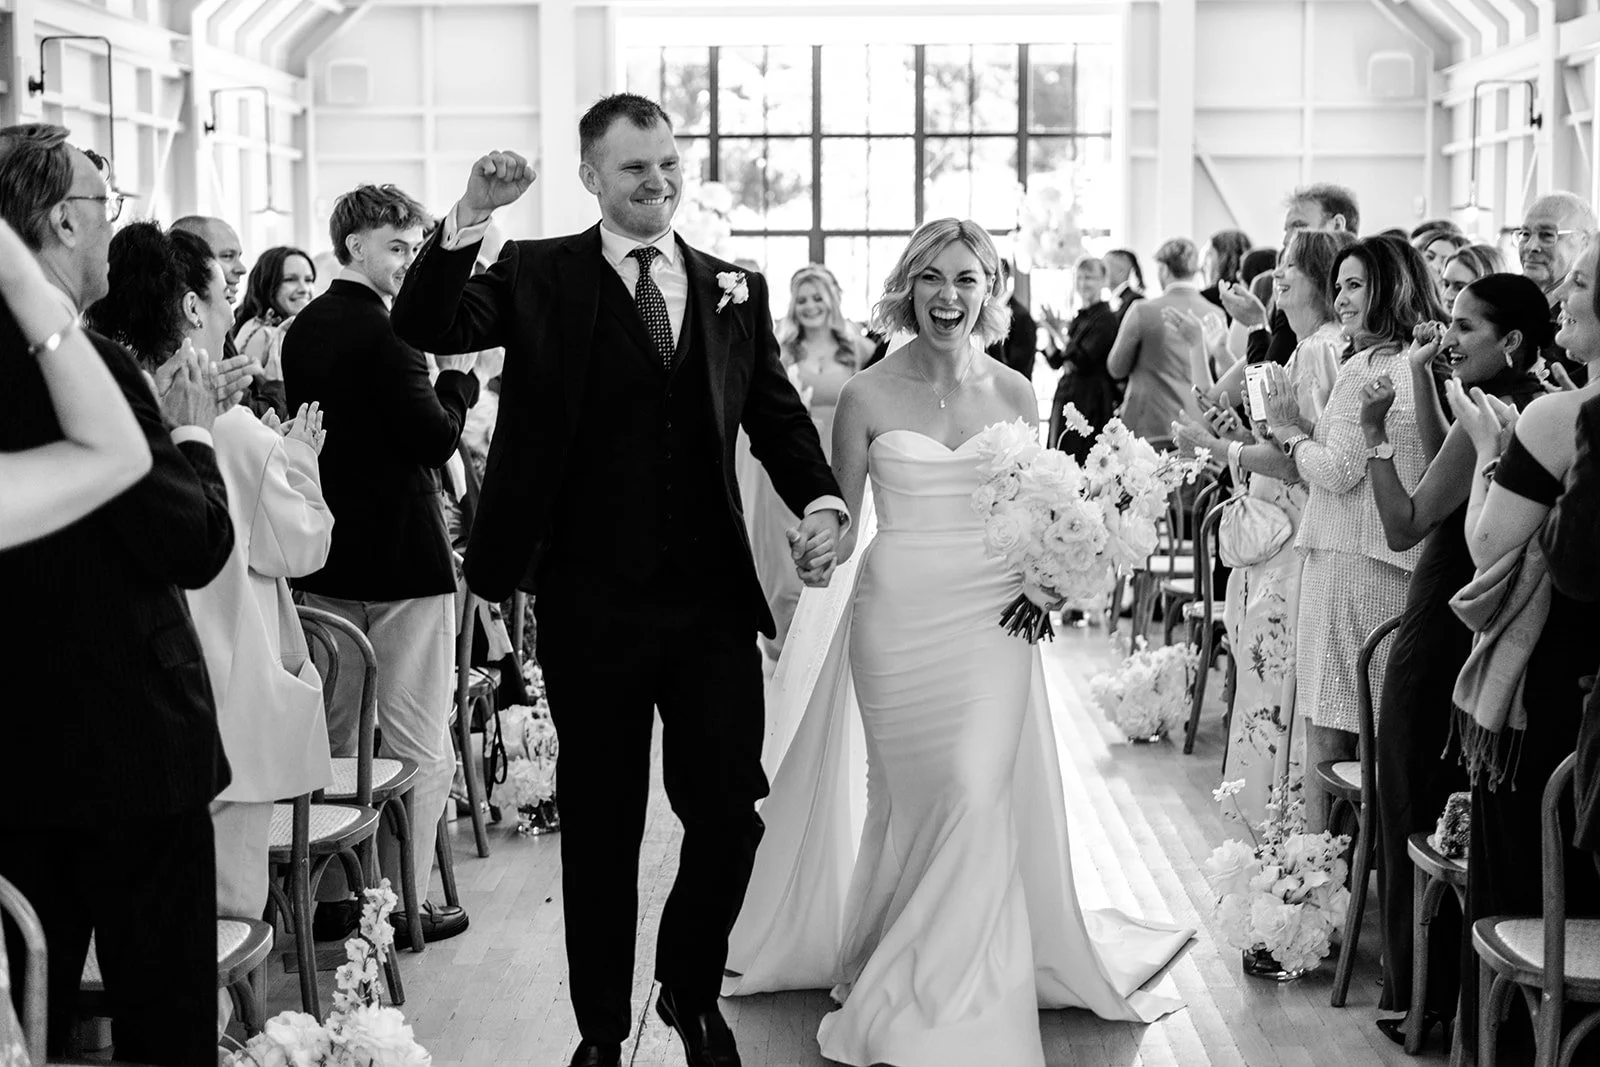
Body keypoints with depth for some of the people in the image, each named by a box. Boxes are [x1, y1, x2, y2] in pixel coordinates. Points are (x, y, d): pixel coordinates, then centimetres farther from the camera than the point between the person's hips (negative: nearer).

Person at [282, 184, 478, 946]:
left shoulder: (303, 329, 8)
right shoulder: (382, 333, -17)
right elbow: (437, 438, -20)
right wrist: (455, 373, -5)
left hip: (325, 557, 8)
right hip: (400, 555, -8)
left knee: (330, 737, 15)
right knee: (418, 746, 2)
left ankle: (327, 897, 22)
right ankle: (405, 902, 6)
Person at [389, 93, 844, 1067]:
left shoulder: (735, 289, 9)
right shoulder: (539, 276, 0)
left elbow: (777, 412, 10)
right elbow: (425, 327, -12)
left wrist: (820, 501, -8)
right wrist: (471, 216, -26)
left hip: (714, 600, 2)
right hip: (592, 608, -2)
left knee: (731, 812, 4)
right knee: (601, 824, 11)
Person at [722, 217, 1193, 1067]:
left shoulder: (1014, 394, 4)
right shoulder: (868, 396, -3)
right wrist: (796, 614, -4)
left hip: (991, 618, 1)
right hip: (896, 620, -1)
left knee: (979, 797, -8)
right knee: (905, 800, 6)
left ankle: (954, 998, 8)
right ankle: (882, 959, 29)